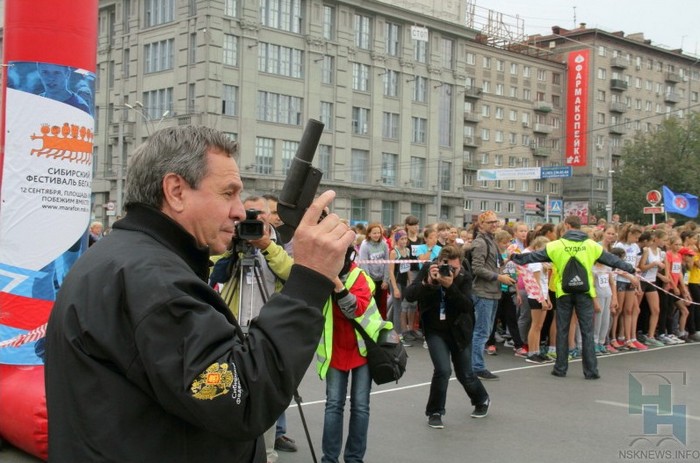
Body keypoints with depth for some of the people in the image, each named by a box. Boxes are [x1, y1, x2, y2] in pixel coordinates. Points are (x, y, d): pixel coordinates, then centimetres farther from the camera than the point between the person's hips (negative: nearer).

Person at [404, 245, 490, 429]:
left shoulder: (464, 278, -15)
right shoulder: (428, 270, -14)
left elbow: (467, 306, -26)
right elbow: (409, 295, -22)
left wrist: (450, 286, -39)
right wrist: (428, 282, -38)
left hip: (459, 330, 1)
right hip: (435, 330, -1)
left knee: (465, 374, 11)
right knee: (443, 370, -18)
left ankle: (482, 400, 44)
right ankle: (435, 412, 4)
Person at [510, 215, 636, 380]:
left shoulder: (557, 245, -2)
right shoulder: (591, 245, 2)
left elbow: (535, 256, 4)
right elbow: (612, 259, 10)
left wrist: (516, 258, 18)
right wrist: (631, 269, 23)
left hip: (564, 293, 0)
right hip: (584, 292, 0)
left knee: (562, 331, 9)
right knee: (587, 332, 5)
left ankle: (560, 368, 14)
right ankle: (591, 370, 5)